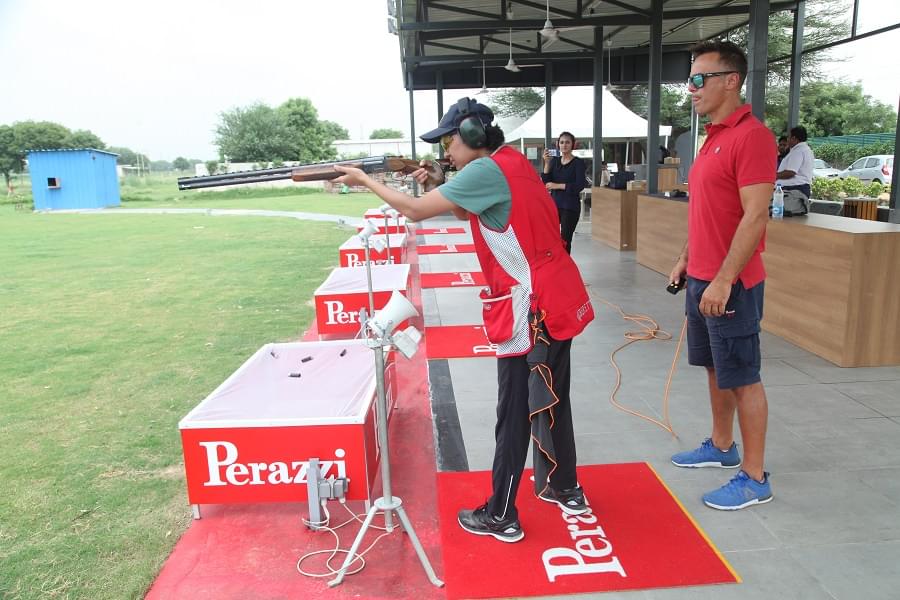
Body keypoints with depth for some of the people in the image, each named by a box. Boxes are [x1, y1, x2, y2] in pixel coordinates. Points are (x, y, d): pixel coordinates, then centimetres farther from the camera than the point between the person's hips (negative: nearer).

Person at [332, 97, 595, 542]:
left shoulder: (487, 169, -15)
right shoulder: (511, 162, 13)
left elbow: (415, 210, -15)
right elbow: (474, 214, 23)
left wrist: (365, 180, -2)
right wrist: (440, 187, 9)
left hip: (532, 308, -10)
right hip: (557, 300, 10)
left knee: (514, 414, 0)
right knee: (551, 400, 21)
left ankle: (500, 517, 14)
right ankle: (565, 489, 37)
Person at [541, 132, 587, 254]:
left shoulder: (578, 163, -4)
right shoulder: (554, 161, 9)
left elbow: (579, 185, -14)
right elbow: (545, 182, 0)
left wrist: (557, 186, -14)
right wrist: (547, 163, -11)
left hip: (570, 206, -4)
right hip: (554, 203, 4)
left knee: (565, 239, -1)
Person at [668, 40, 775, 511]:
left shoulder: (751, 135, -16)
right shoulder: (714, 137, 13)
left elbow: (755, 216, -22)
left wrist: (723, 280, -24)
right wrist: (686, 259, 19)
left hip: (729, 285, -9)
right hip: (701, 279, 9)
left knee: (742, 378, 0)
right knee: (715, 369, 19)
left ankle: (755, 479, 13)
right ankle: (721, 447, 35)